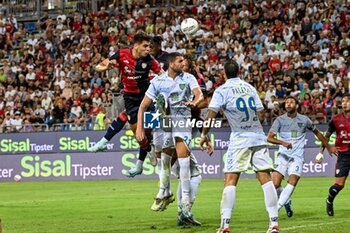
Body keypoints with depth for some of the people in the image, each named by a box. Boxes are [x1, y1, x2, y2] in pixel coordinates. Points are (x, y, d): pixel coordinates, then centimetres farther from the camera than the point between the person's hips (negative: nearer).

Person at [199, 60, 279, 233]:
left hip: (239, 139, -4)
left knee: (230, 181, -3)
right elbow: (260, 111, 12)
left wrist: (204, 136, -1)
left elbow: (211, 115, -11)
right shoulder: (249, 87, 11)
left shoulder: (222, 90, -3)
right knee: (265, 178, 0)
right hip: (258, 137, 4)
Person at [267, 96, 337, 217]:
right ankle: (286, 202, 17)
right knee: (274, 184, -12)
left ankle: (276, 208, -19)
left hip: (297, 157, 0)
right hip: (283, 156, 0)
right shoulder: (280, 120, 1)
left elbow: (316, 132, 22)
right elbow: (269, 137, -9)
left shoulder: (304, 120, 5)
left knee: (293, 182, -21)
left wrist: (328, 147, 28)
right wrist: (283, 143, -27)